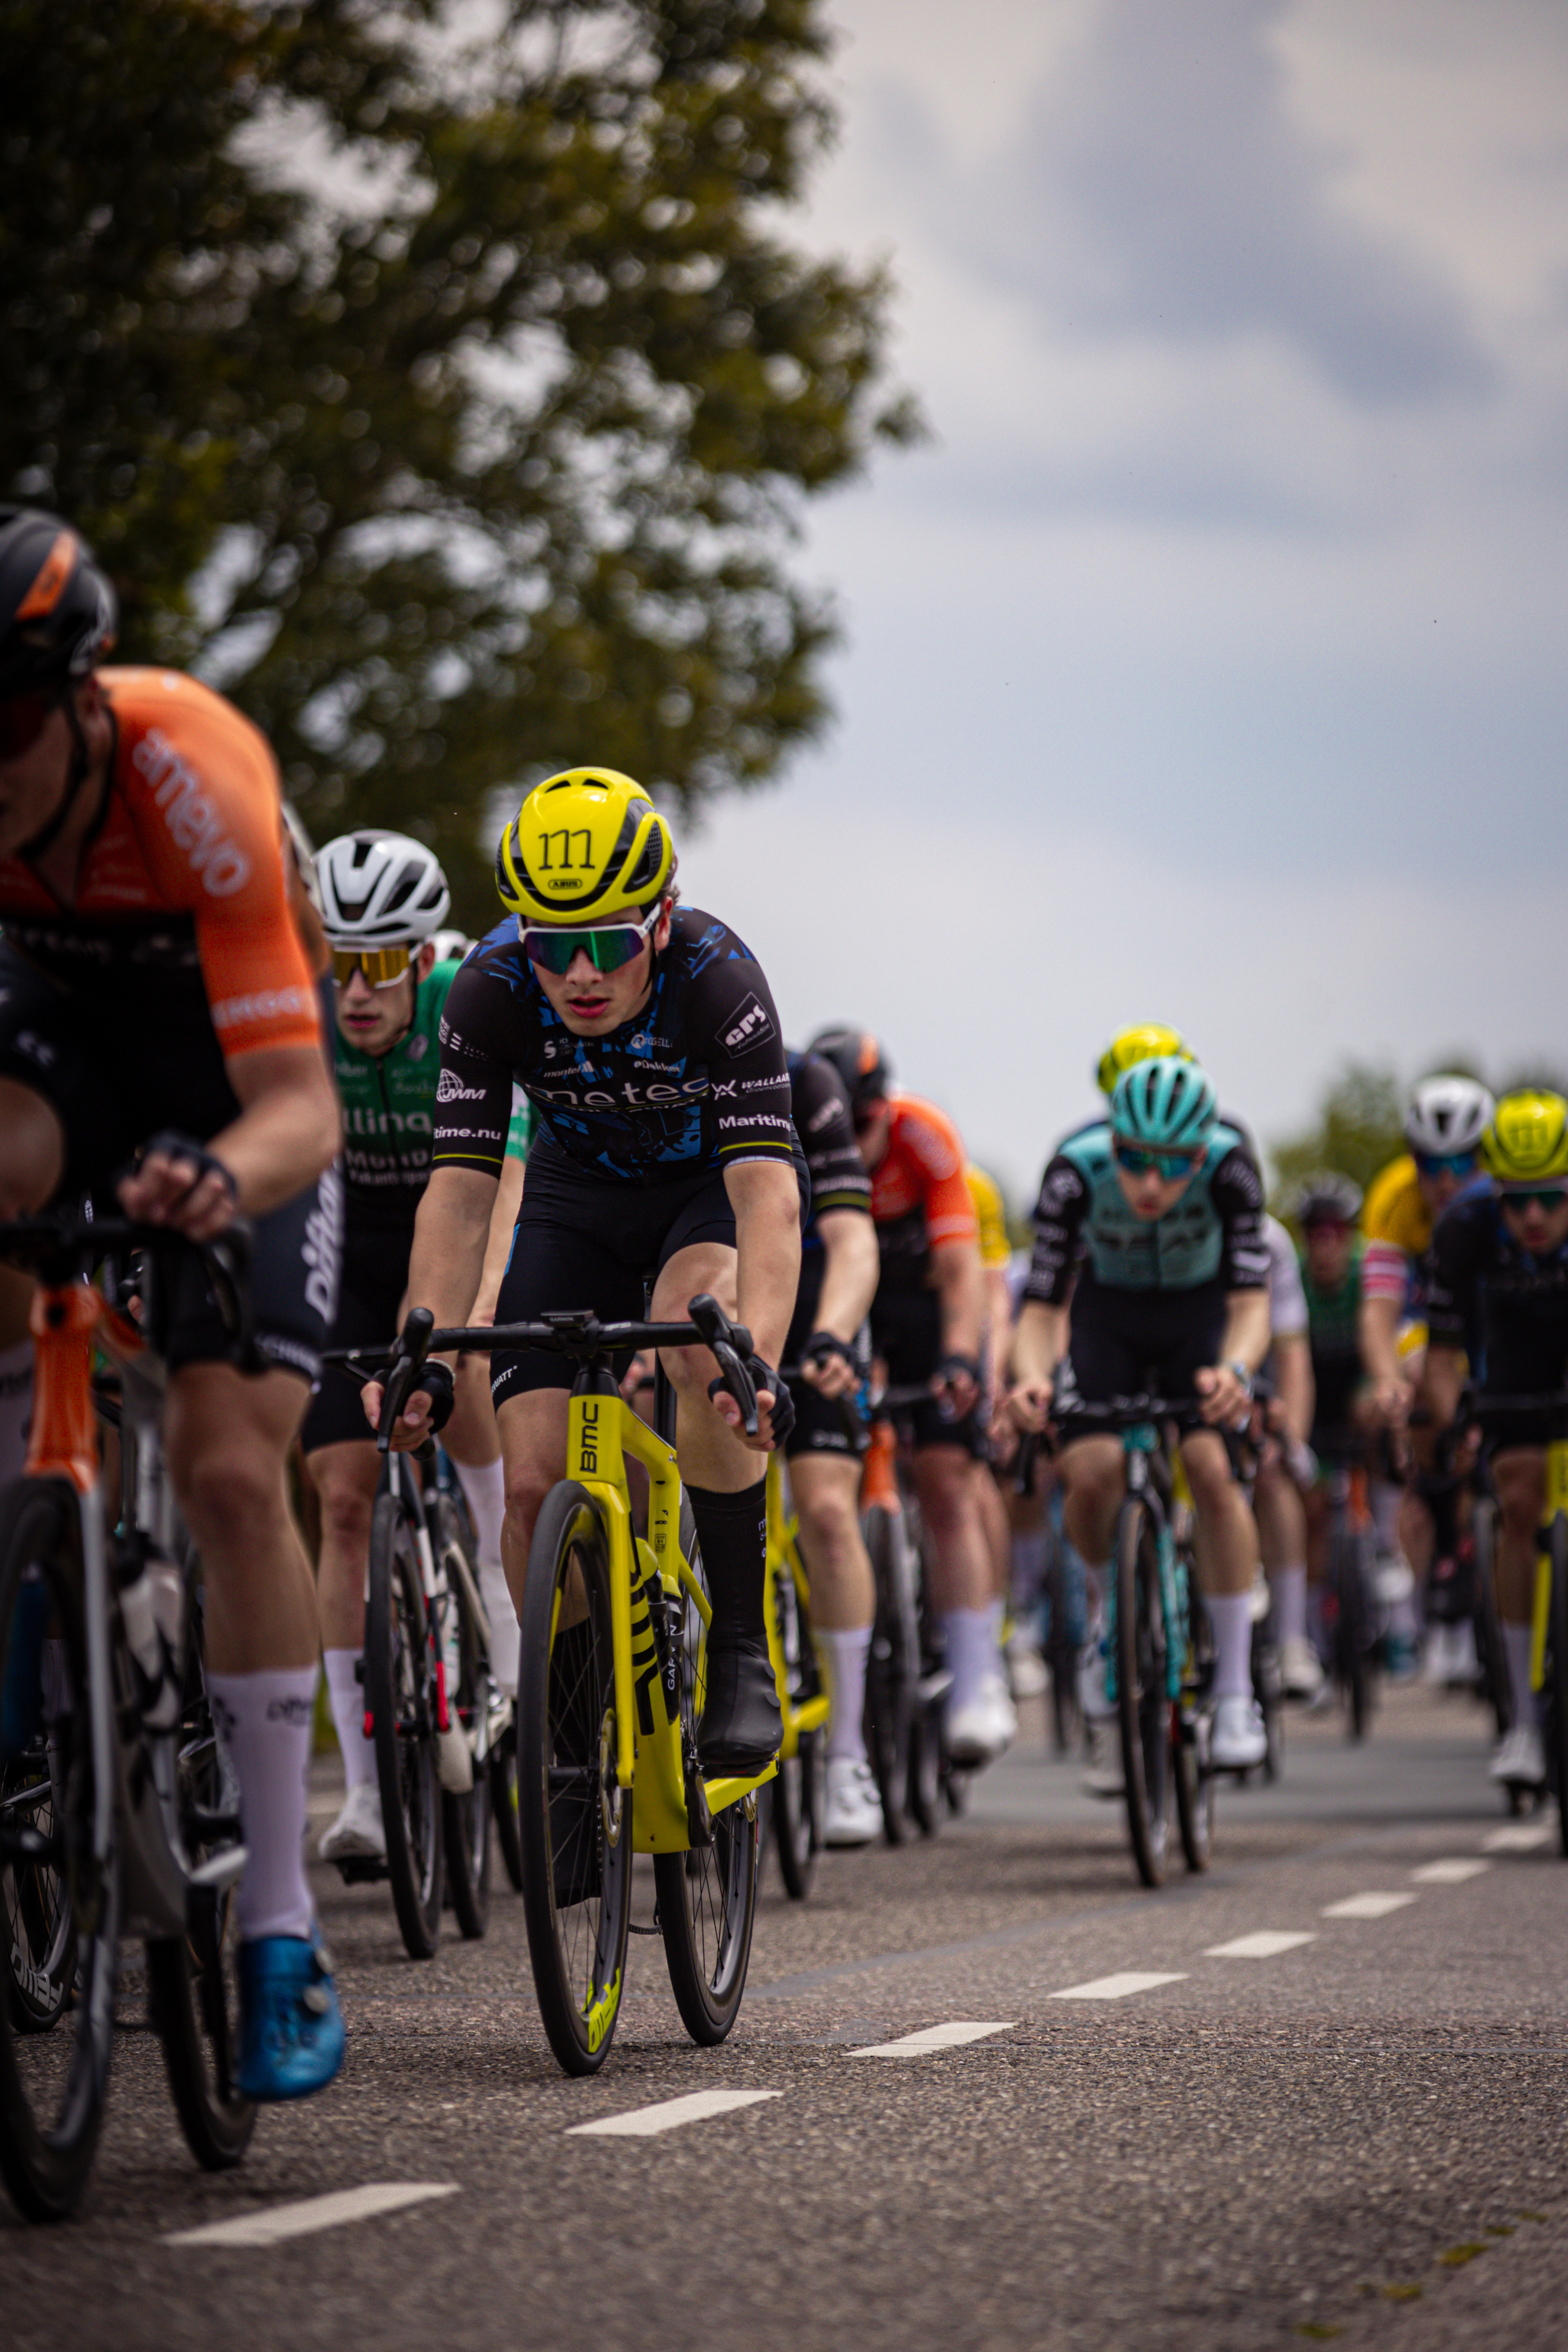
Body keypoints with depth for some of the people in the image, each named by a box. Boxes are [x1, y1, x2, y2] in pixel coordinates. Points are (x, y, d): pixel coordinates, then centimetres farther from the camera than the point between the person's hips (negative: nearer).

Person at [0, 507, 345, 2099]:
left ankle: (279, 1924, -7)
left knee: (229, 1472, -14)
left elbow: (301, 1106, -40)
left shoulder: (193, 775, -36)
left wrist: (227, 1175, -63)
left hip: (227, 1080, -3)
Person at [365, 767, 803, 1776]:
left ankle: (743, 1654, -23)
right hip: (580, 1193, 3)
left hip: (716, 1181, -3)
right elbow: (459, 1189, -28)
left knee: (701, 1335, -35)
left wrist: (758, 1360, -57)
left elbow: (768, 1190, -43)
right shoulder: (493, 988, -26)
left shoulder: (717, 977, -34)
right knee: (537, 1487, -12)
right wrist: (427, 1359, -41)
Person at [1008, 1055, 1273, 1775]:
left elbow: (1251, 1301, -36)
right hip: (1108, 1315, 1)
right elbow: (1041, 1307, -29)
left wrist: (1234, 1369, -57)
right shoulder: (1076, 1170, -32)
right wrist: (1030, 1376, -50)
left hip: (1200, 1316, -1)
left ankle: (1234, 1692, -14)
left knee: (1211, 1469, -23)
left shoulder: (1229, 1166, -33)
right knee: (1090, 1472, -21)